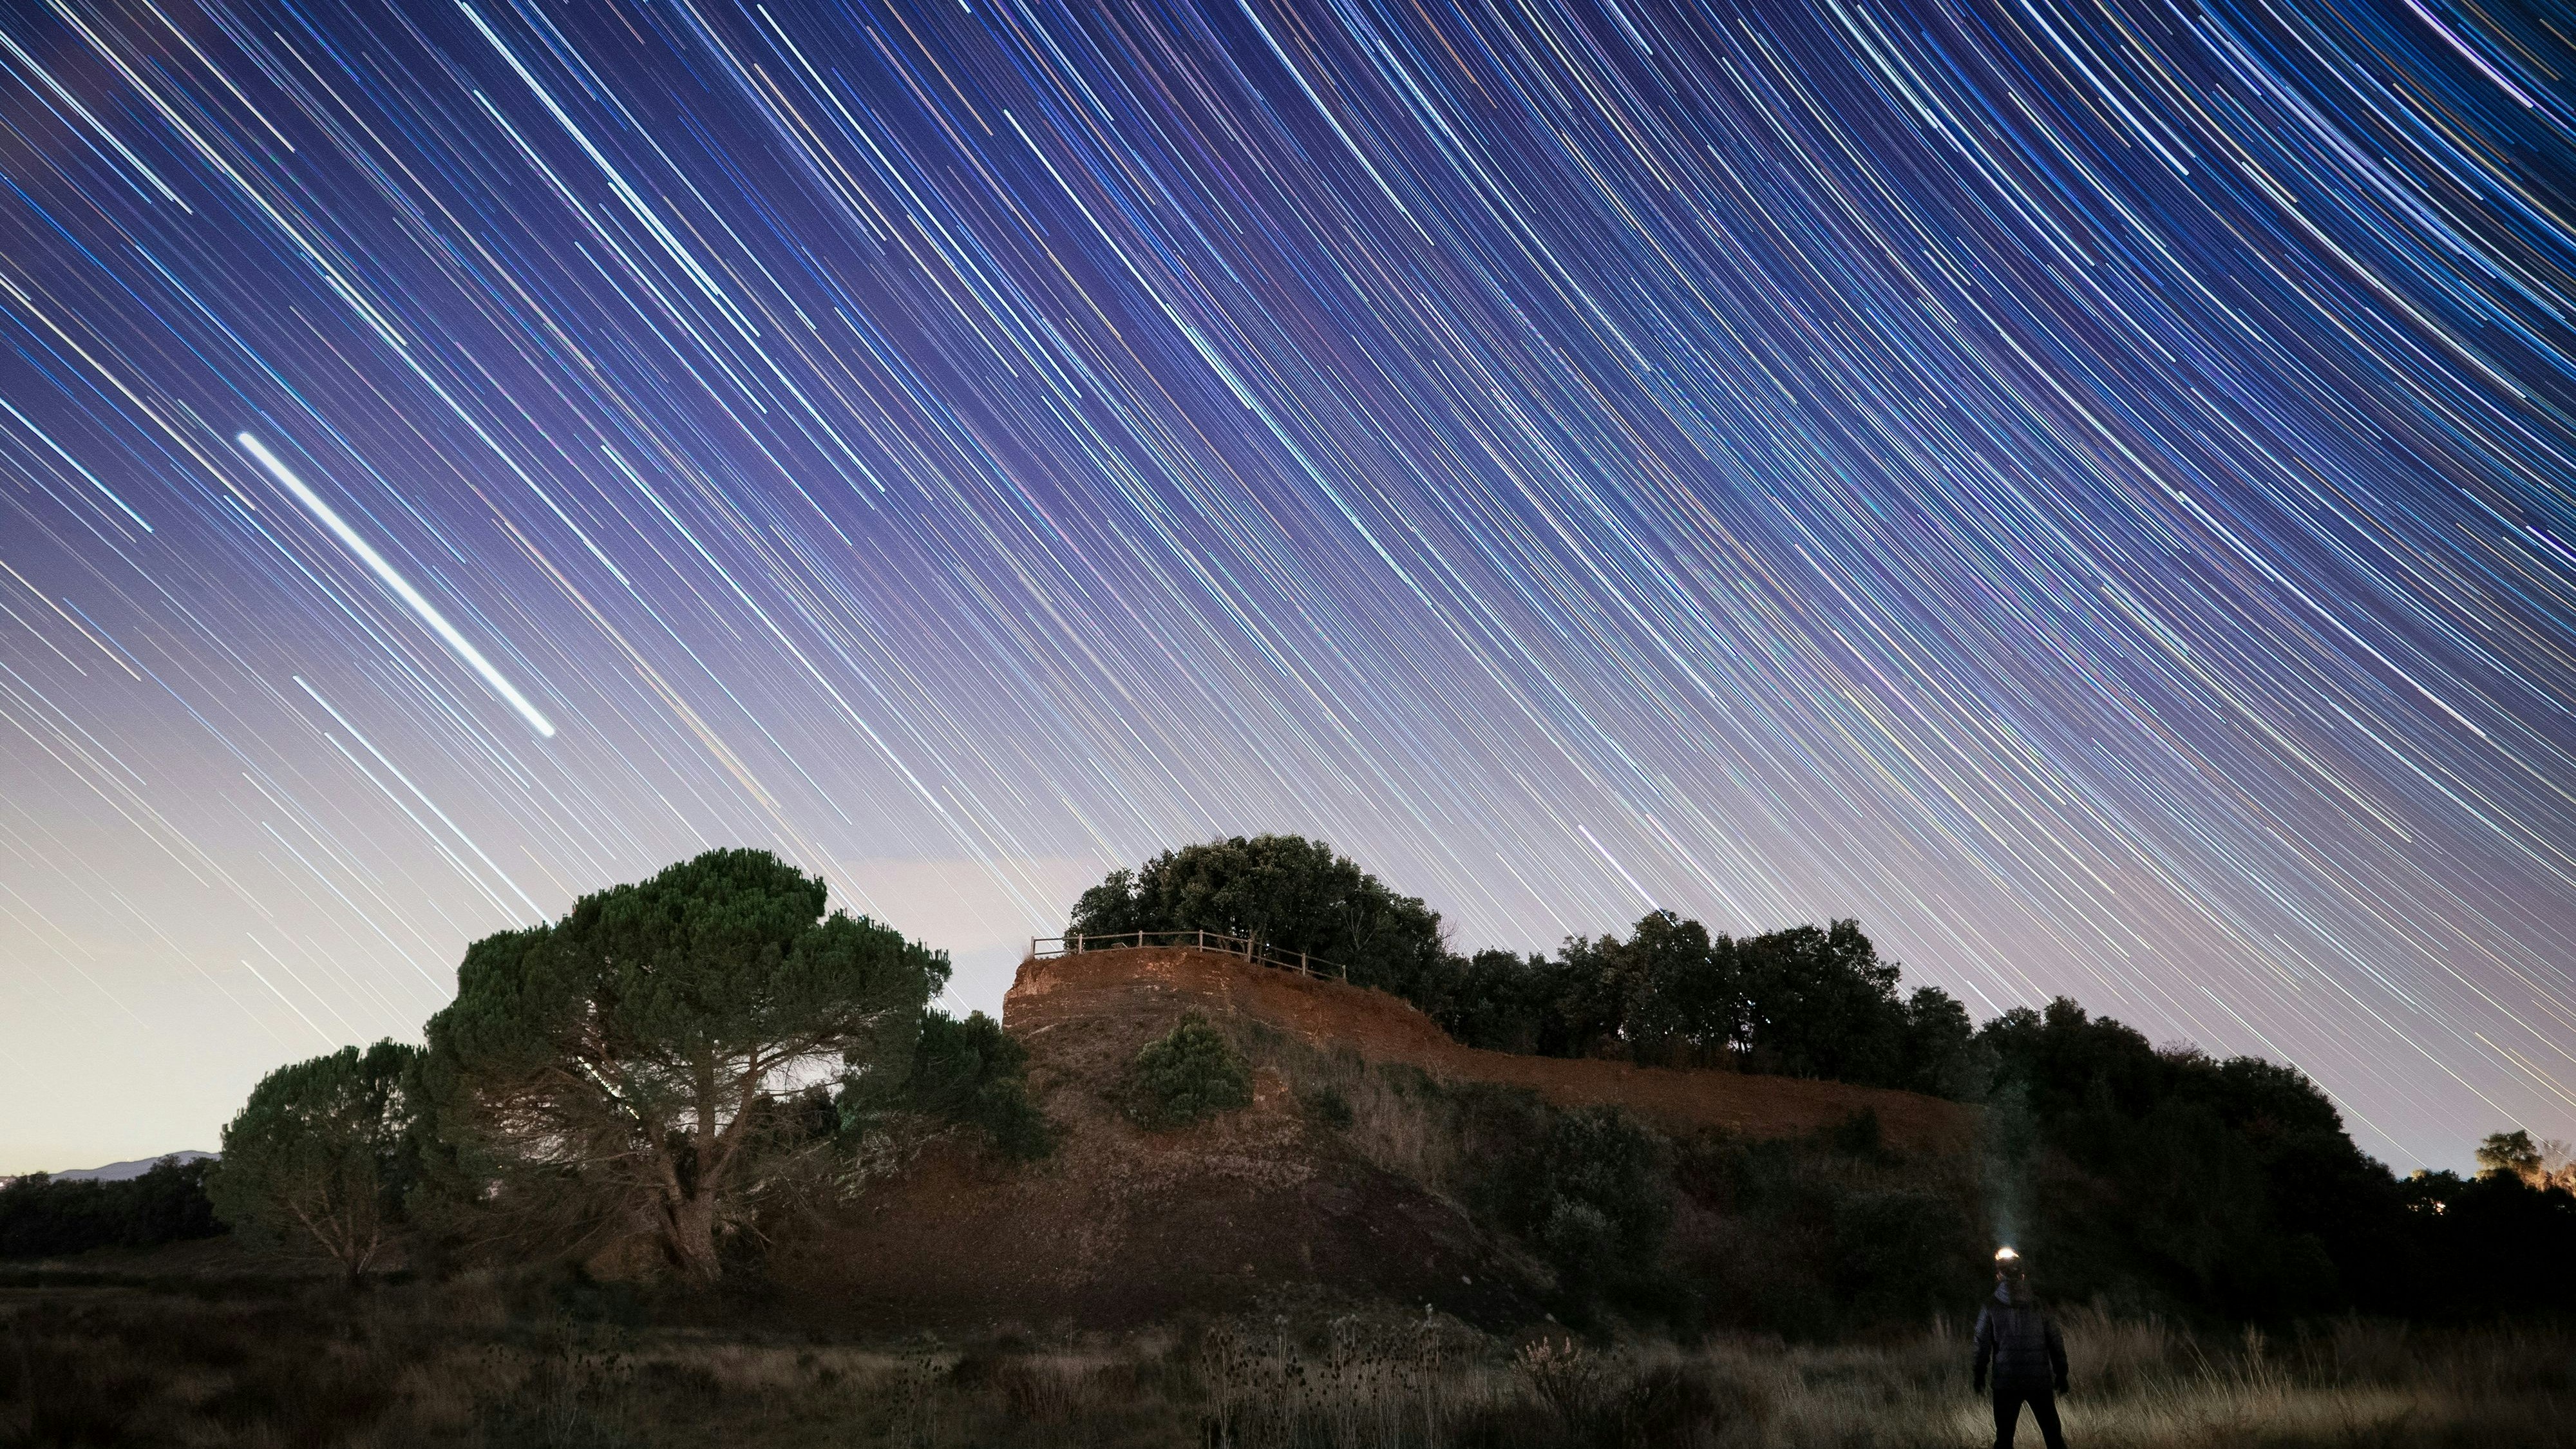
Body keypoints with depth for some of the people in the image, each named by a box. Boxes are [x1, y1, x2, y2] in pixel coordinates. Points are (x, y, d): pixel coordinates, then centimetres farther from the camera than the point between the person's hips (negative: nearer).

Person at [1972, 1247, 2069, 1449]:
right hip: (2040, 1381, 1)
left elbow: (1982, 1346, -3)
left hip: (2006, 1383, -1)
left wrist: (1979, 1377, 9)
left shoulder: (1991, 1309, -4)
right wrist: (2061, 1375, 14)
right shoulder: (2039, 1305, 1)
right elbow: (2056, 1343, 4)